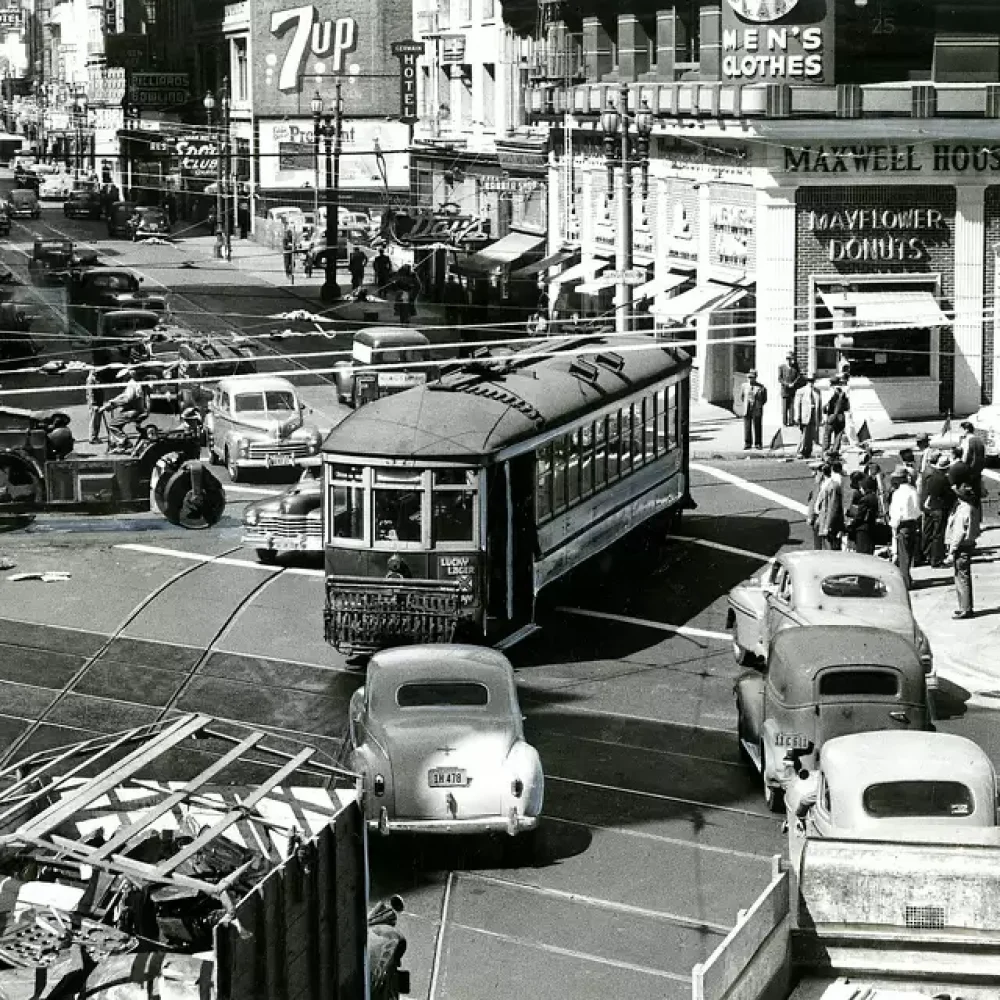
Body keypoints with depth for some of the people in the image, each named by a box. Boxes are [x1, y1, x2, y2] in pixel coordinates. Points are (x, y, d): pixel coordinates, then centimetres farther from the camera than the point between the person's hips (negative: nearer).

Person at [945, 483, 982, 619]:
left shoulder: (963, 510, -20)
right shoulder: (972, 508, 10)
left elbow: (959, 533, -21)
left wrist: (952, 552, -17)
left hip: (961, 547, -10)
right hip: (969, 545, 10)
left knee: (962, 579, -4)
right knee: (964, 578, 17)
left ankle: (965, 609, 0)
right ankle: (965, 607, 26)